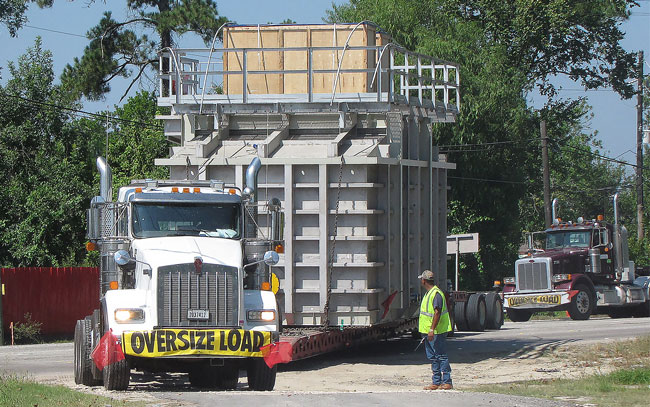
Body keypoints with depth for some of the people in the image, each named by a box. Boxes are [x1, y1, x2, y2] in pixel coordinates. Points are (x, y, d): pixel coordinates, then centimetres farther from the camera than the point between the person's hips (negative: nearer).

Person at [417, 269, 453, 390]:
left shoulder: (436, 294, -16)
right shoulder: (429, 293, 16)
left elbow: (437, 312, -23)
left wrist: (432, 330, -28)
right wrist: (426, 332, 24)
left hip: (436, 332, -10)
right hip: (428, 331, 10)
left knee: (441, 356, -7)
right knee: (433, 357, 12)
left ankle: (447, 382, -6)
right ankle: (436, 382, 17)